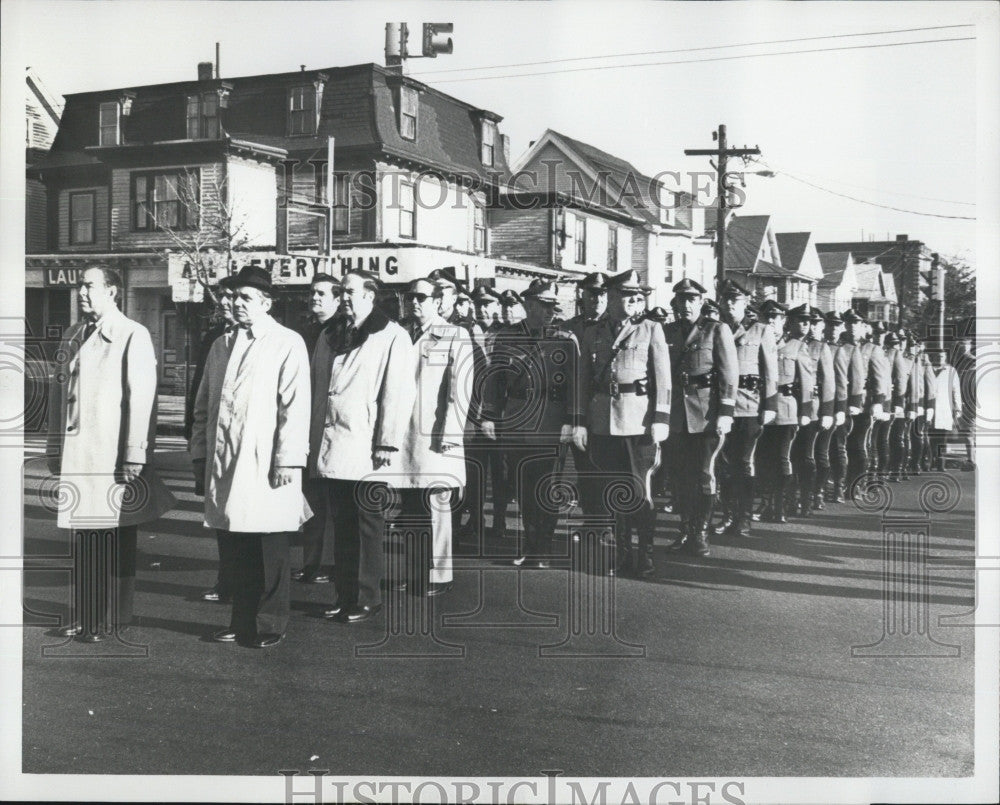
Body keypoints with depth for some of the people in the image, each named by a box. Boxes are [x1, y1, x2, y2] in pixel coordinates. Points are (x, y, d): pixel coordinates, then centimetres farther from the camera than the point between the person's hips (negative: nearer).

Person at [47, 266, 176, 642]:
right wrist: (55, 448, 15)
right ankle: (82, 615, 18)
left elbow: (142, 397, -10)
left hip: (113, 456, -6)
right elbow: (57, 392, 19)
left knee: (115, 543, 1)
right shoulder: (71, 336, 16)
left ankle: (113, 619, 9)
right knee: (81, 542, 9)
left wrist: (135, 454, -14)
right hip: (75, 456, 6)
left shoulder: (133, 336, -4)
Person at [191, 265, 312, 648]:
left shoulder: (288, 344, -2)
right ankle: (242, 621, 20)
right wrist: (200, 453, 14)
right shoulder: (221, 346, 17)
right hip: (224, 463, 5)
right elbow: (203, 405, 19)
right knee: (238, 549, 10)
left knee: (271, 551, 1)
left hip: (265, 464, -5)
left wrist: (288, 460, -13)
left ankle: (270, 624, 12)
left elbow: (295, 406, -8)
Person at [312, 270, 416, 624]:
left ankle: (367, 598, 10)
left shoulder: (393, 337, -4)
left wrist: (387, 444, -13)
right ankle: (345, 595, 19)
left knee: (368, 528, 1)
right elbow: (316, 392, 17)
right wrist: (312, 439, 12)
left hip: (367, 450, -6)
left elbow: (398, 394, -9)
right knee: (341, 527, 11)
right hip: (330, 447, 6)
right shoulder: (329, 339, 16)